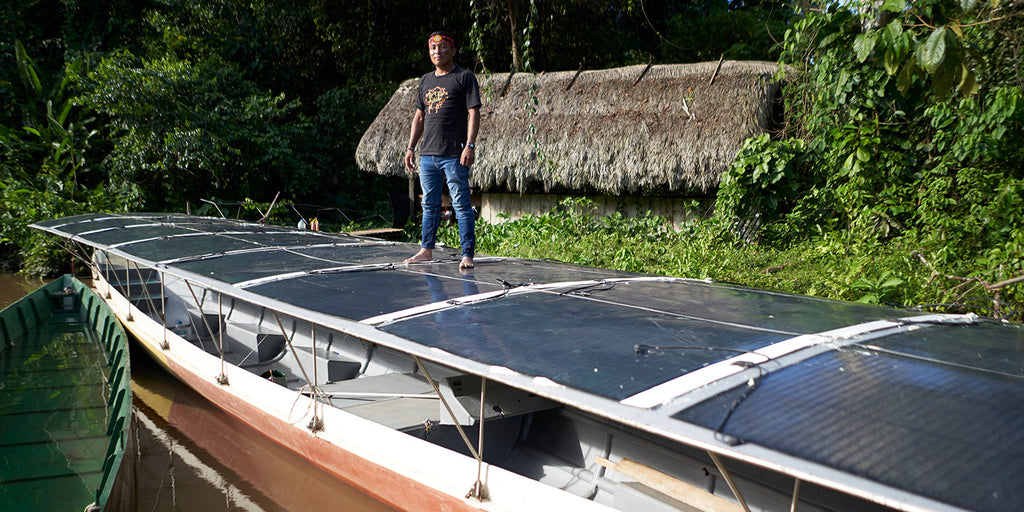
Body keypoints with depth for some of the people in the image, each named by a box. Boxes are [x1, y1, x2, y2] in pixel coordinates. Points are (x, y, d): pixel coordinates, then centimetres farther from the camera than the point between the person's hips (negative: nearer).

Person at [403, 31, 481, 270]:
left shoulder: (464, 77, 0)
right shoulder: (426, 80, 18)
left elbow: (474, 113, -7)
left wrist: (470, 145, -17)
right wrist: (411, 147, 15)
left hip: (454, 155, -6)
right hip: (427, 154, 7)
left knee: (461, 206, -5)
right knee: (430, 205, 14)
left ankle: (467, 255, -2)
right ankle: (426, 250, 25)